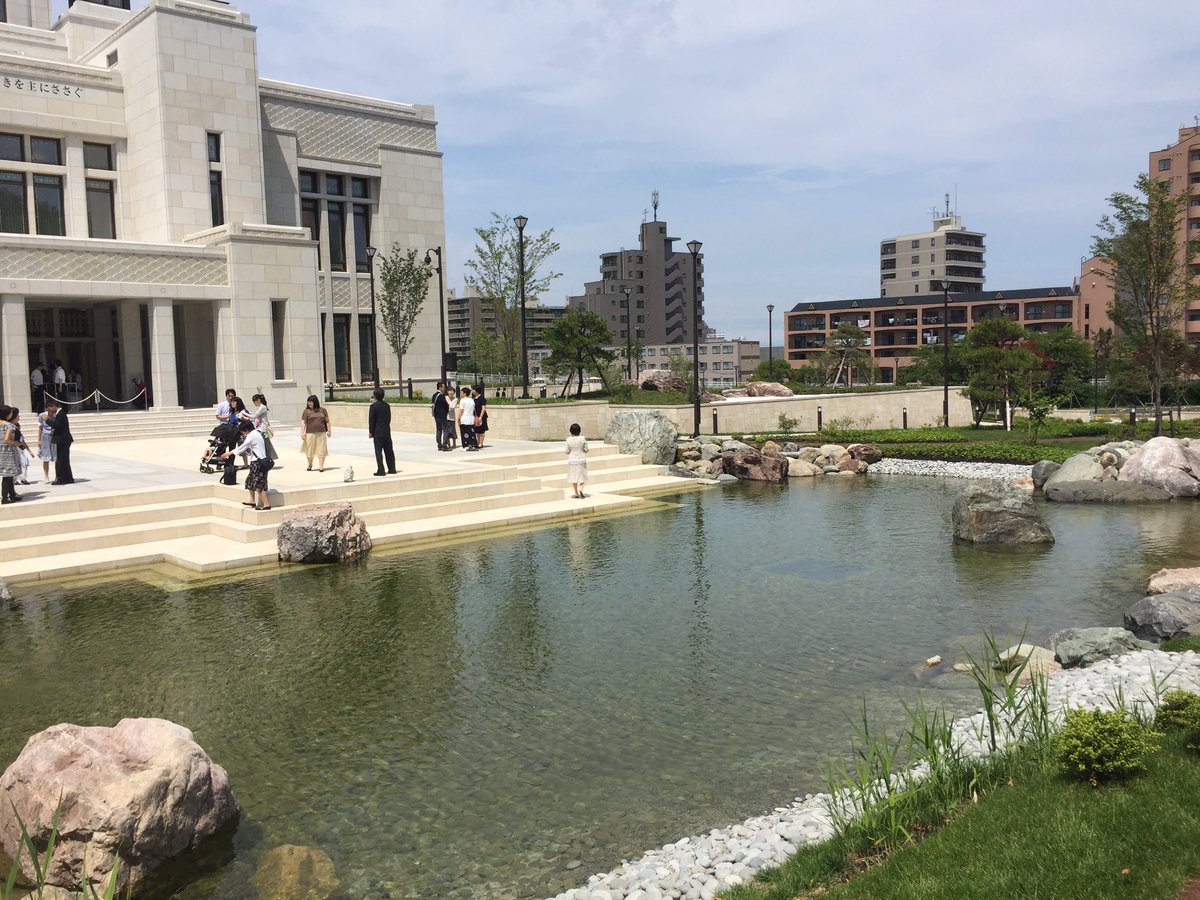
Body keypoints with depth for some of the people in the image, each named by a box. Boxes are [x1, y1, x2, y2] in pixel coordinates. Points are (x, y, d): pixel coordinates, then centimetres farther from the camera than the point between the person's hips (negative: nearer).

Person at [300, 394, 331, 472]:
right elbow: (303, 423, -1)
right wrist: (302, 433, -9)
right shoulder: (306, 411, 3)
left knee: (321, 450, -1)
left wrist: (329, 431, 9)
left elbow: (327, 421, 13)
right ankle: (310, 465, 25)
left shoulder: (323, 410, 9)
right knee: (310, 450, 6)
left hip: (321, 433, 1)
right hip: (310, 434, -1)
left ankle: (321, 467, 3)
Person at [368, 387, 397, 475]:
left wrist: (370, 432, 0)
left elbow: (371, 420, -9)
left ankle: (381, 470, -4)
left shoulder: (373, 406, -11)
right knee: (389, 451, 12)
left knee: (378, 451, -2)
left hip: (378, 432, -5)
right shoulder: (387, 405, 5)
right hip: (387, 431, 5)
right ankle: (392, 469, 18)